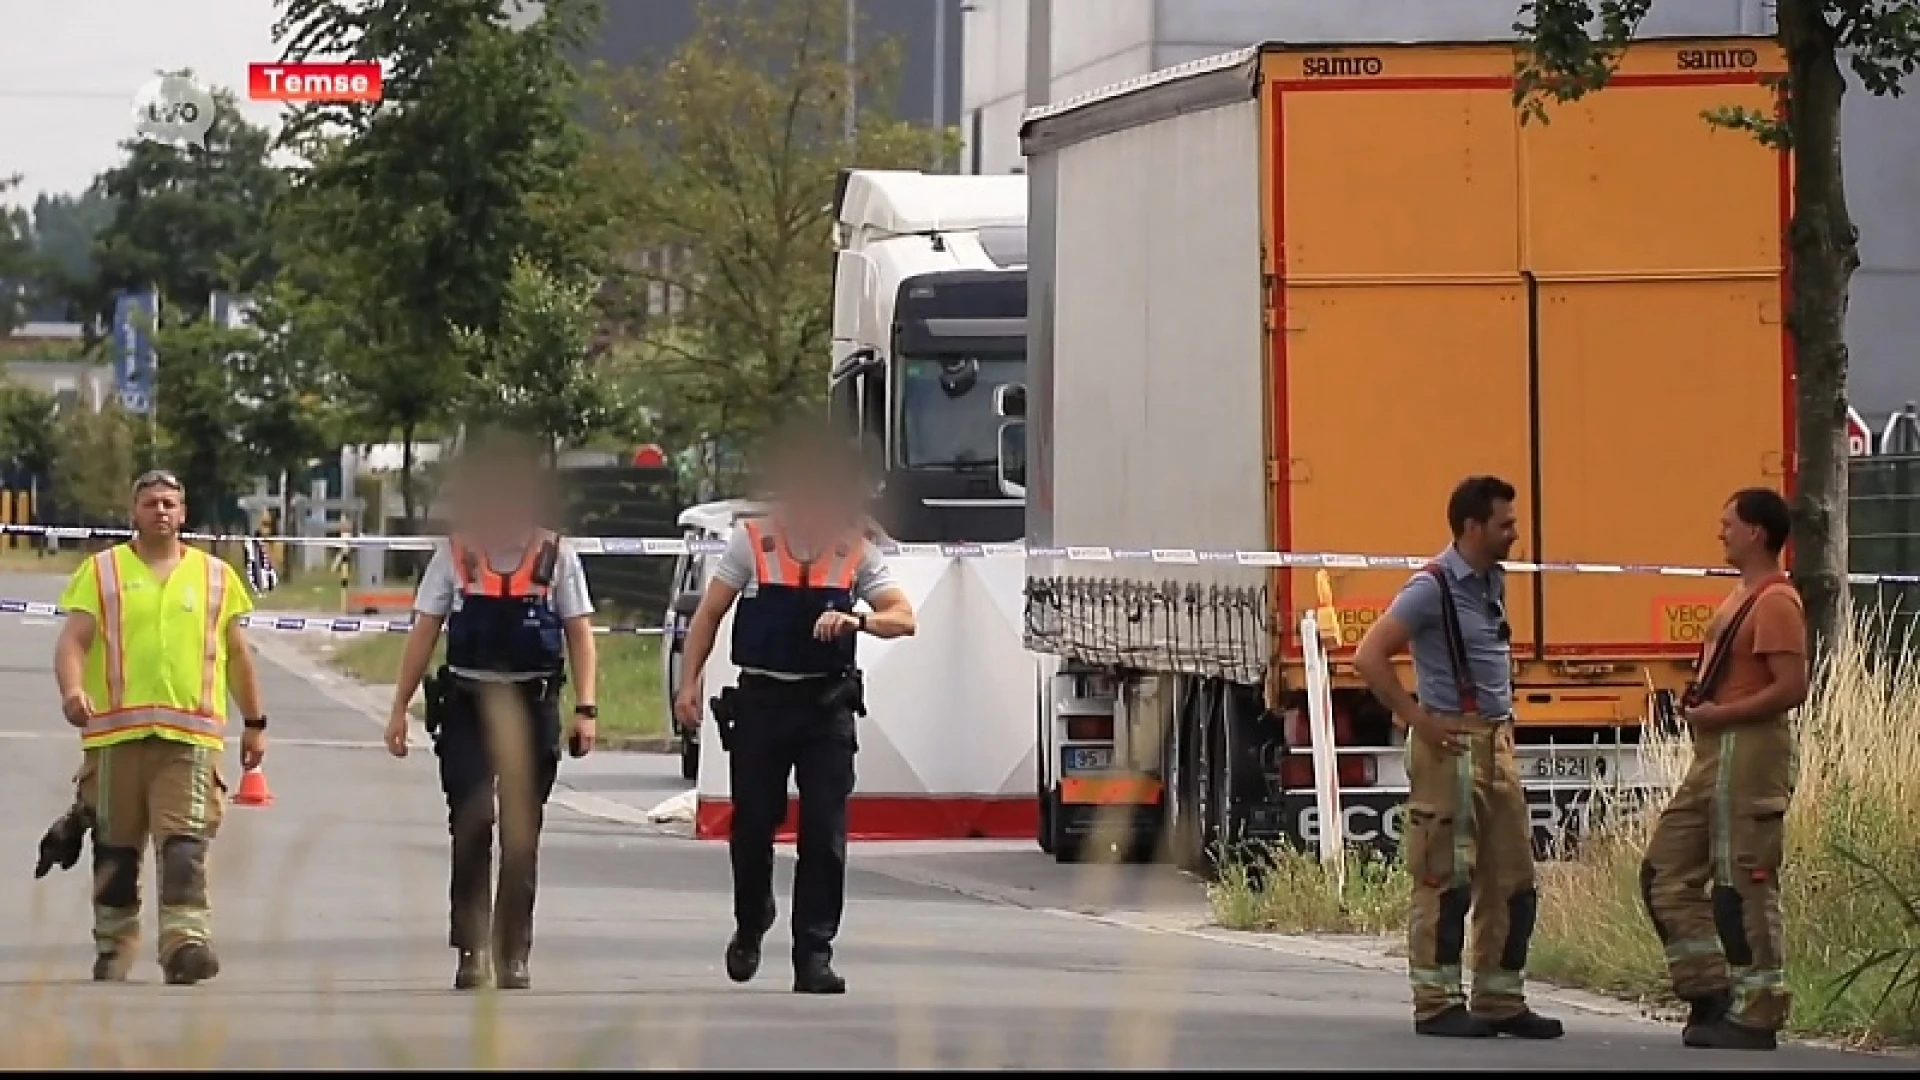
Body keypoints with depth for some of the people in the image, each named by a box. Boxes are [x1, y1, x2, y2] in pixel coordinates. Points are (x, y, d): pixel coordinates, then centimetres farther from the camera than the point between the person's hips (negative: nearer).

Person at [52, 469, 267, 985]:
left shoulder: (216, 576, 14)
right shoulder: (101, 571, 9)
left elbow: (237, 654, 20)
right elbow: (73, 640, 1)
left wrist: (254, 723, 20)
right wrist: (72, 688, -19)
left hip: (191, 735, 0)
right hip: (115, 734, 0)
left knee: (184, 845, -15)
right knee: (114, 852, 7)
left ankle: (185, 941, -24)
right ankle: (113, 952, 18)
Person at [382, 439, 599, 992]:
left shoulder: (555, 556, 4)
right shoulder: (455, 555, 5)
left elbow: (579, 635, 4)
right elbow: (424, 632, 7)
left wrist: (586, 709, -5)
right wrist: (400, 706, 3)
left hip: (532, 706, 0)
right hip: (467, 705, 0)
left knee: (521, 838, 5)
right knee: (471, 827, -9)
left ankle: (513, 955, 11)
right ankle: (471, 950, -4)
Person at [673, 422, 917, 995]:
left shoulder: (857, 551, 3)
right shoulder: (752, 541, 0)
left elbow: (903, 618, -4)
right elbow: (709, 615, 4)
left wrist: (858, 620, -24)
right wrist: (689, 683, -5)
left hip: (827, 705, 0)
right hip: (761, 700, 0)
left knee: (825, 833, -7)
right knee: (753, 824, 5)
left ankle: (814, 955, -4)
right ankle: (750, 927, 31)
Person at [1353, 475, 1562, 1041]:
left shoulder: (1493, 581, 12)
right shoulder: (1433, 587, -14)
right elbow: (1369, 656, -19)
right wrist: (1417, 720, -17)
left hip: (1496, 743, 8)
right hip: (1452, 744, -8)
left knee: (1513, 880, 8)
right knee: (1446, 881, -5)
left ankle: (1500, 1002, 14)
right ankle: (1438, 1005, -1)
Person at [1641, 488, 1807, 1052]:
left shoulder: (1775, 603, -15)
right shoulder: (1743, 598, 18)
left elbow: (1791, 688, -23)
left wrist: (1719, 714, -18)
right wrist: (1700, 704, 9)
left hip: (1748, 753, -11)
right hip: (1715, 758, 11)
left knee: (1742, 886, -7)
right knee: (1665, 870, 11)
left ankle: (1755, 1014, -2)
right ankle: (1711, 994, 14)